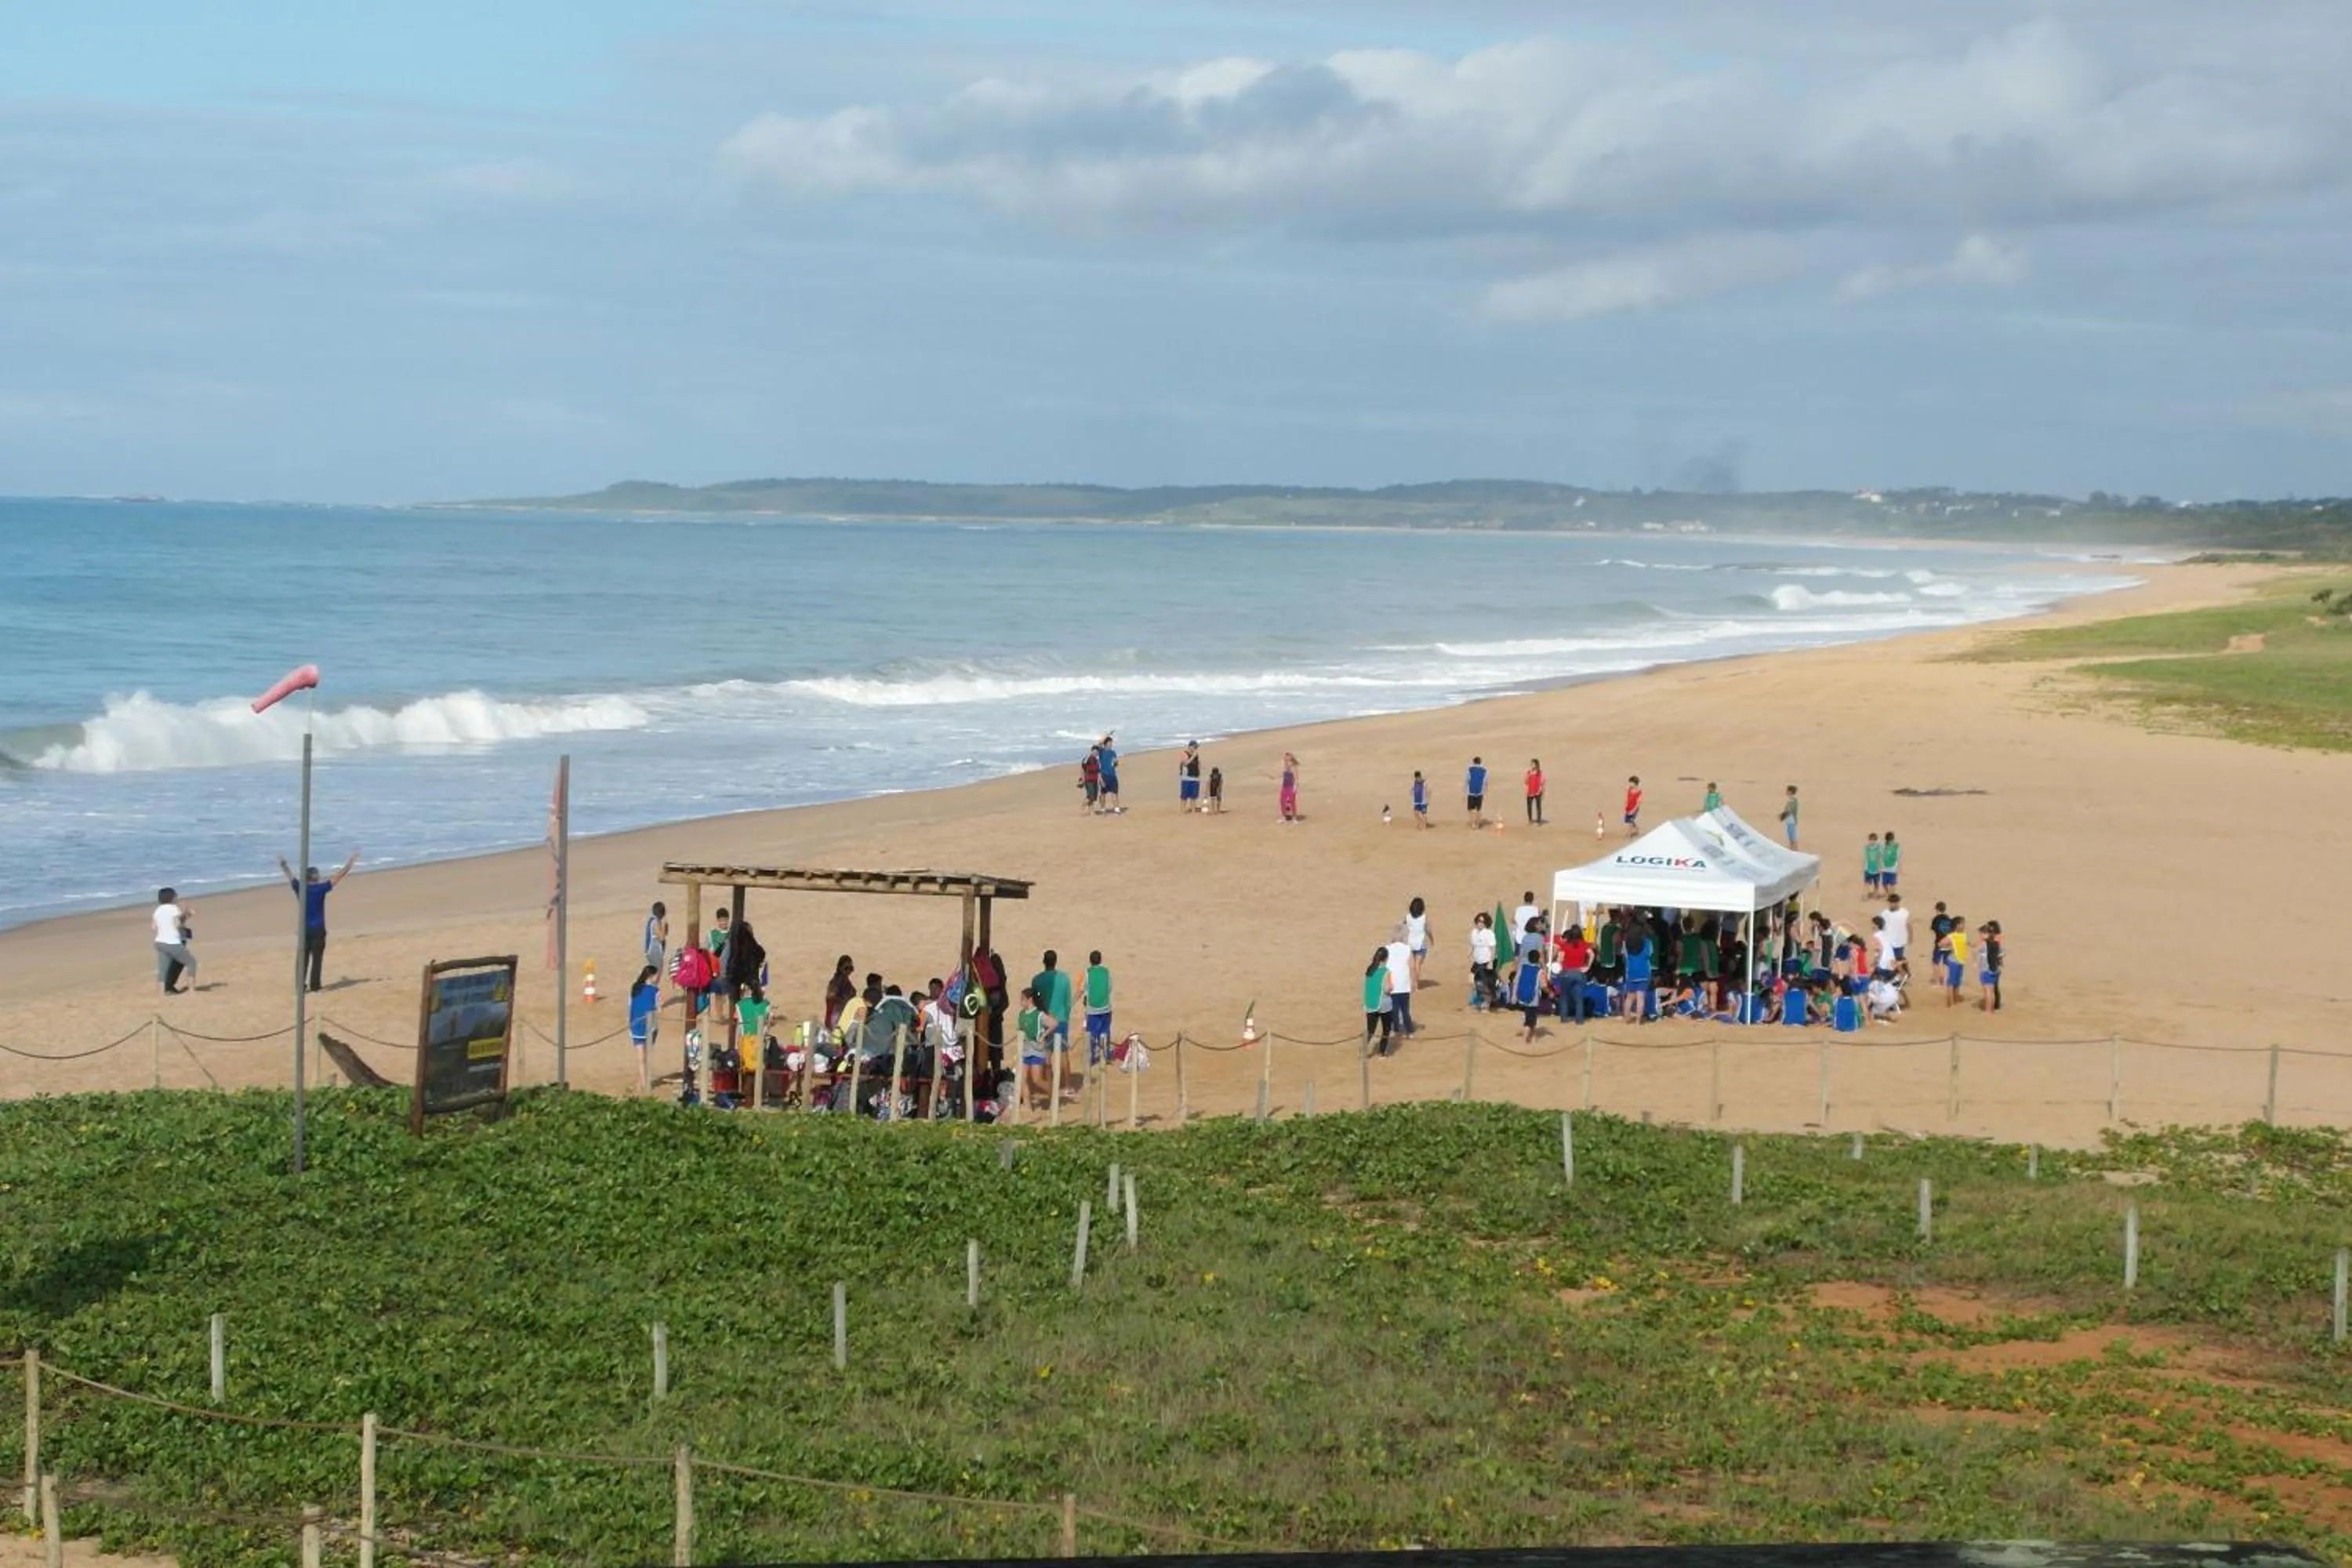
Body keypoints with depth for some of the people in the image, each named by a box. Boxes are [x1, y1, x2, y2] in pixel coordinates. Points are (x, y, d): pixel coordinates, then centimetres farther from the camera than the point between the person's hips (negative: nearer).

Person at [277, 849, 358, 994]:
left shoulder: (300, 888, -2)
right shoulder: (321, 889, -10)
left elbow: (290, 876, 16)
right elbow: (339, 876, -8)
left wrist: (283, 864, 36)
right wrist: (352, 861, -1)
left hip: (304, 929, 4)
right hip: (318, 929, -4)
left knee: (303, 958, 8)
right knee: (317, 957, 1)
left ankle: (301, 985, 5)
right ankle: (314, 985, 0)